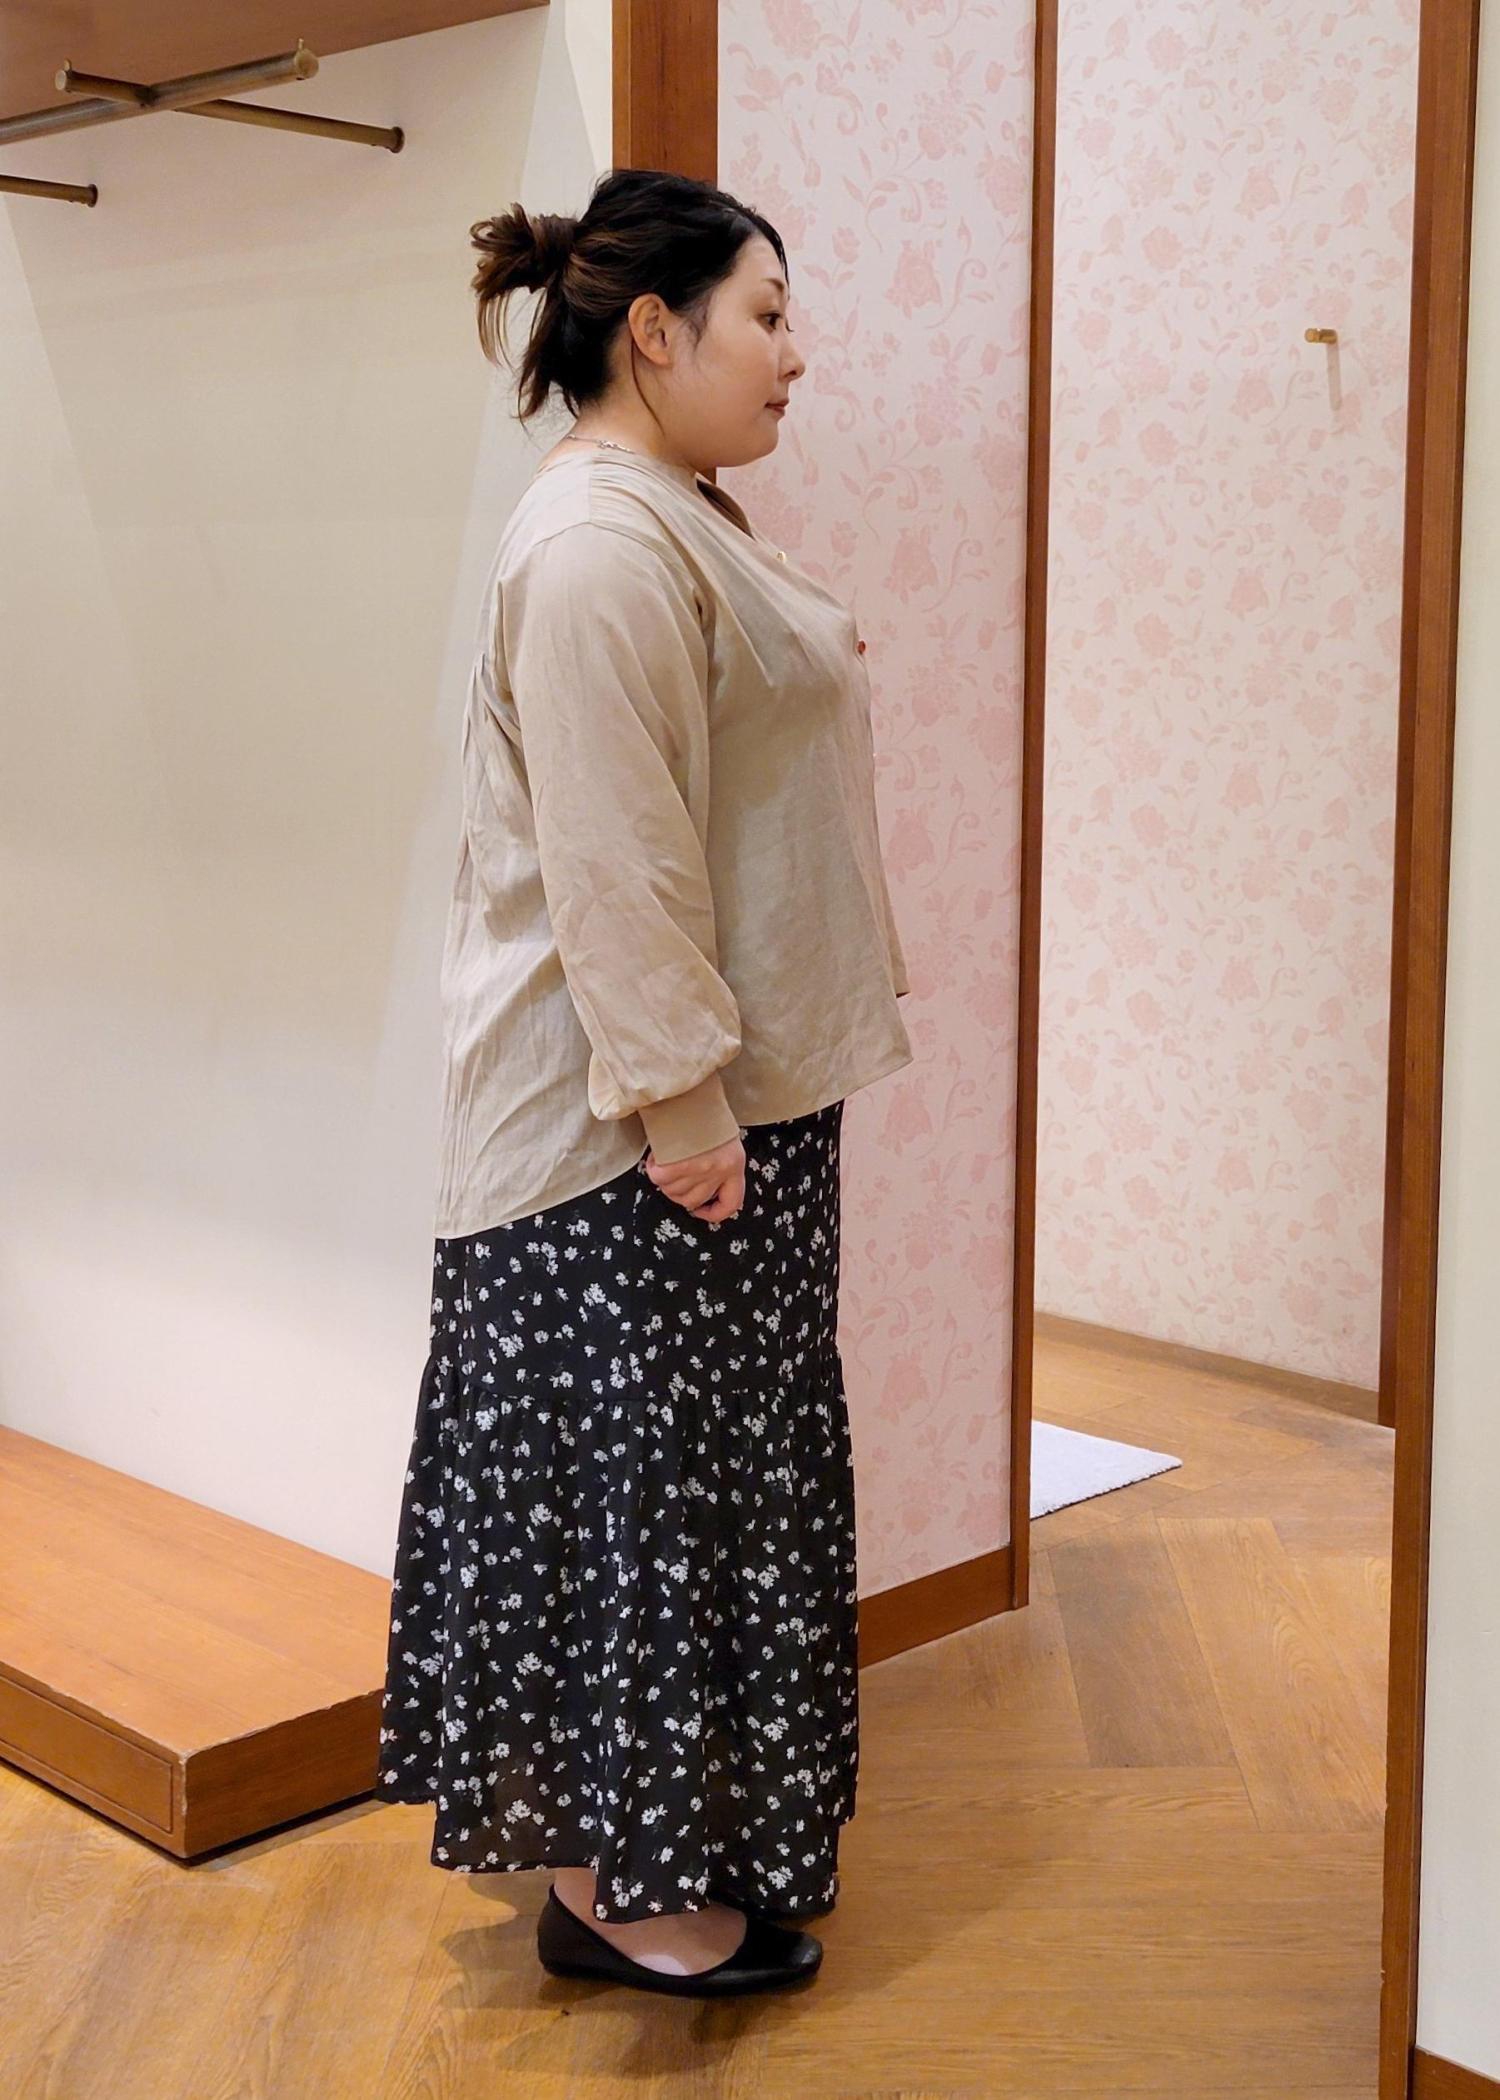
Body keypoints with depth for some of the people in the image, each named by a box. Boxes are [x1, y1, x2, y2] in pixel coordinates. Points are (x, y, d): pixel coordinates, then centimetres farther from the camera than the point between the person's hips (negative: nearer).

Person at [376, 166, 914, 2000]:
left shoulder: (680, 521, 15)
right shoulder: (600, 545, -19)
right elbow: (611, 859, -25)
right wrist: (677, 1101, -23)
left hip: (726, 1090, 11)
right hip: (632, 1125, -11)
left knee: (698, 1467, 18)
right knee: (624, 1473, 1)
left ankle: (689, 1833, 33)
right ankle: (607, 1884, 16)